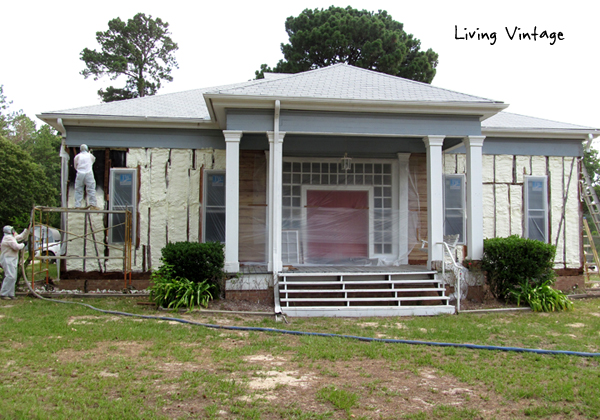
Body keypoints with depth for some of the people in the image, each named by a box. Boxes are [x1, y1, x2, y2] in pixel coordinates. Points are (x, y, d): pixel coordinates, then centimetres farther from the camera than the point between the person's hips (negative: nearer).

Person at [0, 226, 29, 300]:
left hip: (12, 260, 11)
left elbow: (22, 236, 27)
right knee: (10, 276, -16)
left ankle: (10, 294, 11)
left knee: (13, 277, 8)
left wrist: (28, 229, 19)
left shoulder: (12, 237, 18)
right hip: (8, 260, -11)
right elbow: (16, 247, -21)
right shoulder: (8, 238, -13)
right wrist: (22, 245, -3)